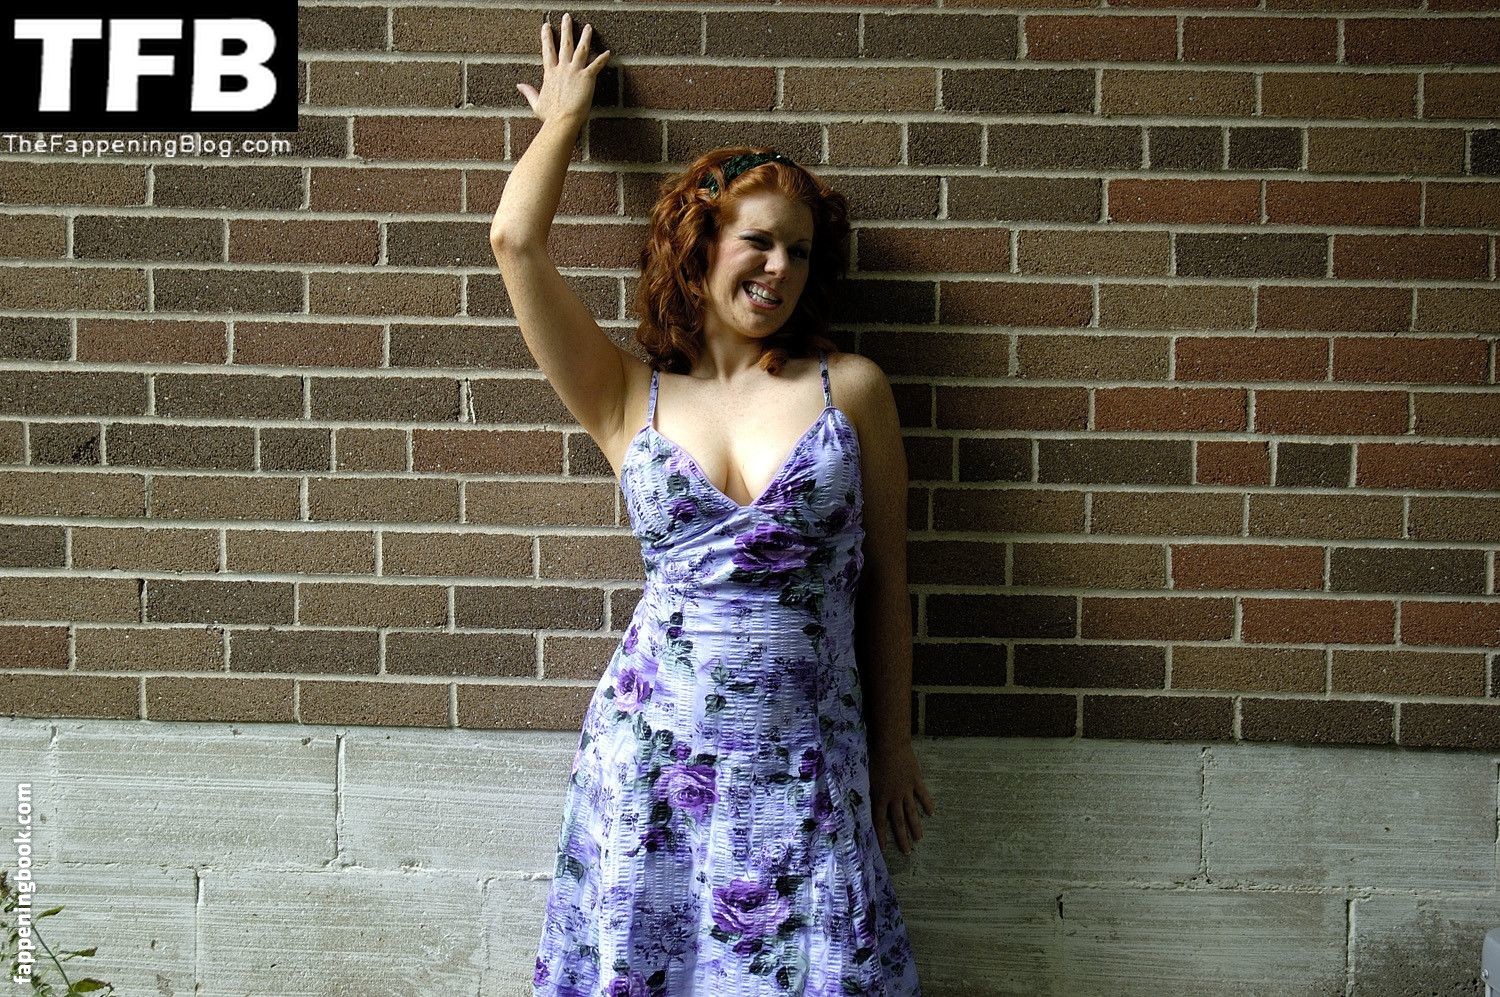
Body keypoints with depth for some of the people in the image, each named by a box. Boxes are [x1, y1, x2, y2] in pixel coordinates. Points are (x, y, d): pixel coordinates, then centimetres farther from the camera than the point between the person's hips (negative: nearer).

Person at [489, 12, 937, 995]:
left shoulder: (852, 388, 4)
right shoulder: (632, 398, 5)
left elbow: (884, 575, 8)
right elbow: (515, 239, -3)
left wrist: (895, 744, 11)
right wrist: (565, 116, 13)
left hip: (805, 770, 0)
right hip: (650, 758, 1)